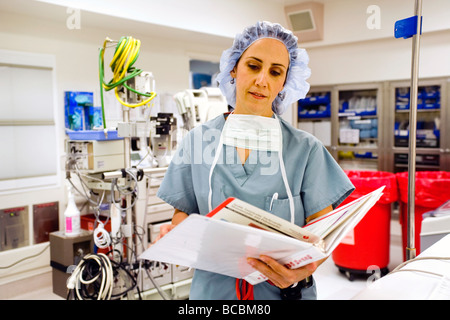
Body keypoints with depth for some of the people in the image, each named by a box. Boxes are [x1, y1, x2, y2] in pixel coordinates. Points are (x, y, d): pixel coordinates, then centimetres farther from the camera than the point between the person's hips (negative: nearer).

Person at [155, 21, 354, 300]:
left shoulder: (306, 149, -5)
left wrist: (303, 270, -26)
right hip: (214, 288, 2)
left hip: (284, 291, -1)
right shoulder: (198, 141, -1)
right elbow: (183, 212, 4)